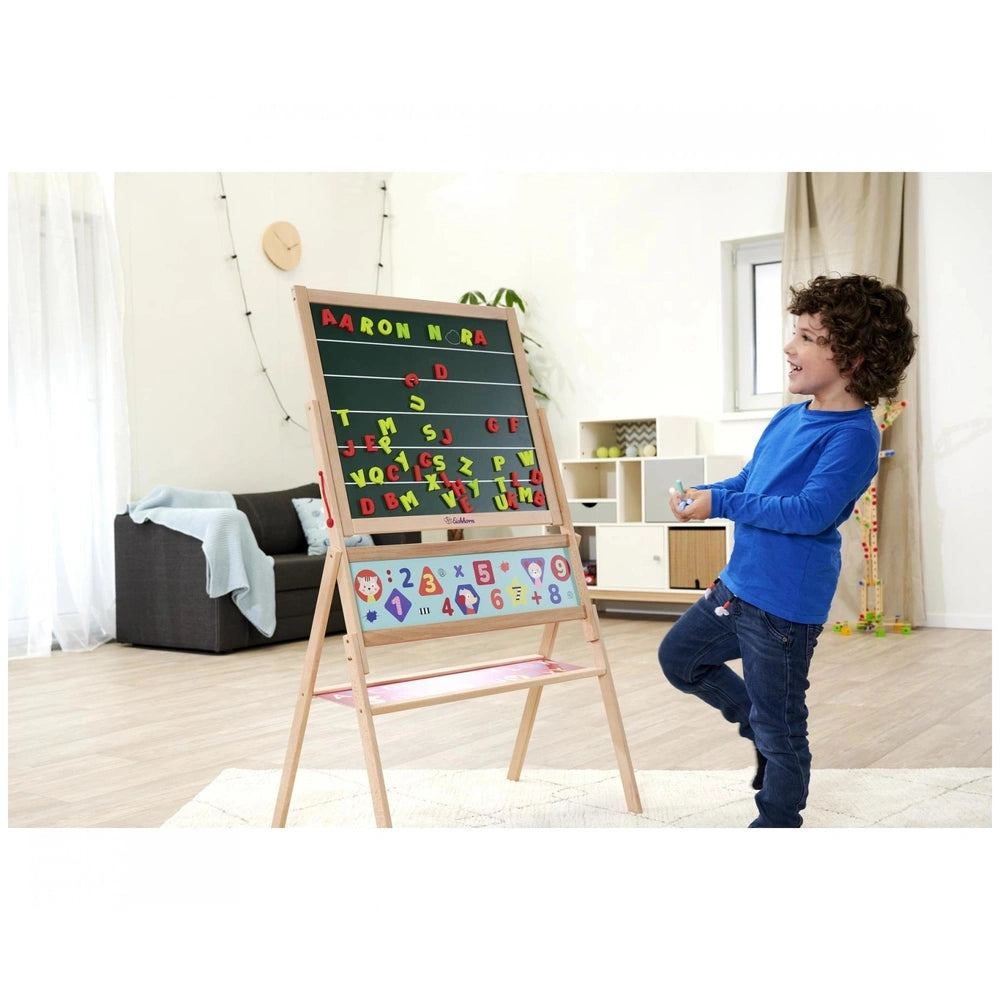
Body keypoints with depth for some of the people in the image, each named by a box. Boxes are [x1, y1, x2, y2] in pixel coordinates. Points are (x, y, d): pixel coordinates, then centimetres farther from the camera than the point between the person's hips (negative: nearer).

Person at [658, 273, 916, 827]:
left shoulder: (853, 434, -20)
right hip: (739, 583, 9)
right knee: (679, 656, 24)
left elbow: (810, 511, -28)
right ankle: (761, 729, 38)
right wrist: (701, 492, -3)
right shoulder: (789, 418, 7)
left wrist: (720, 503, -24)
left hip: (784, 603, -9)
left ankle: (777, 822, 27)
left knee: (779, 730, 6)